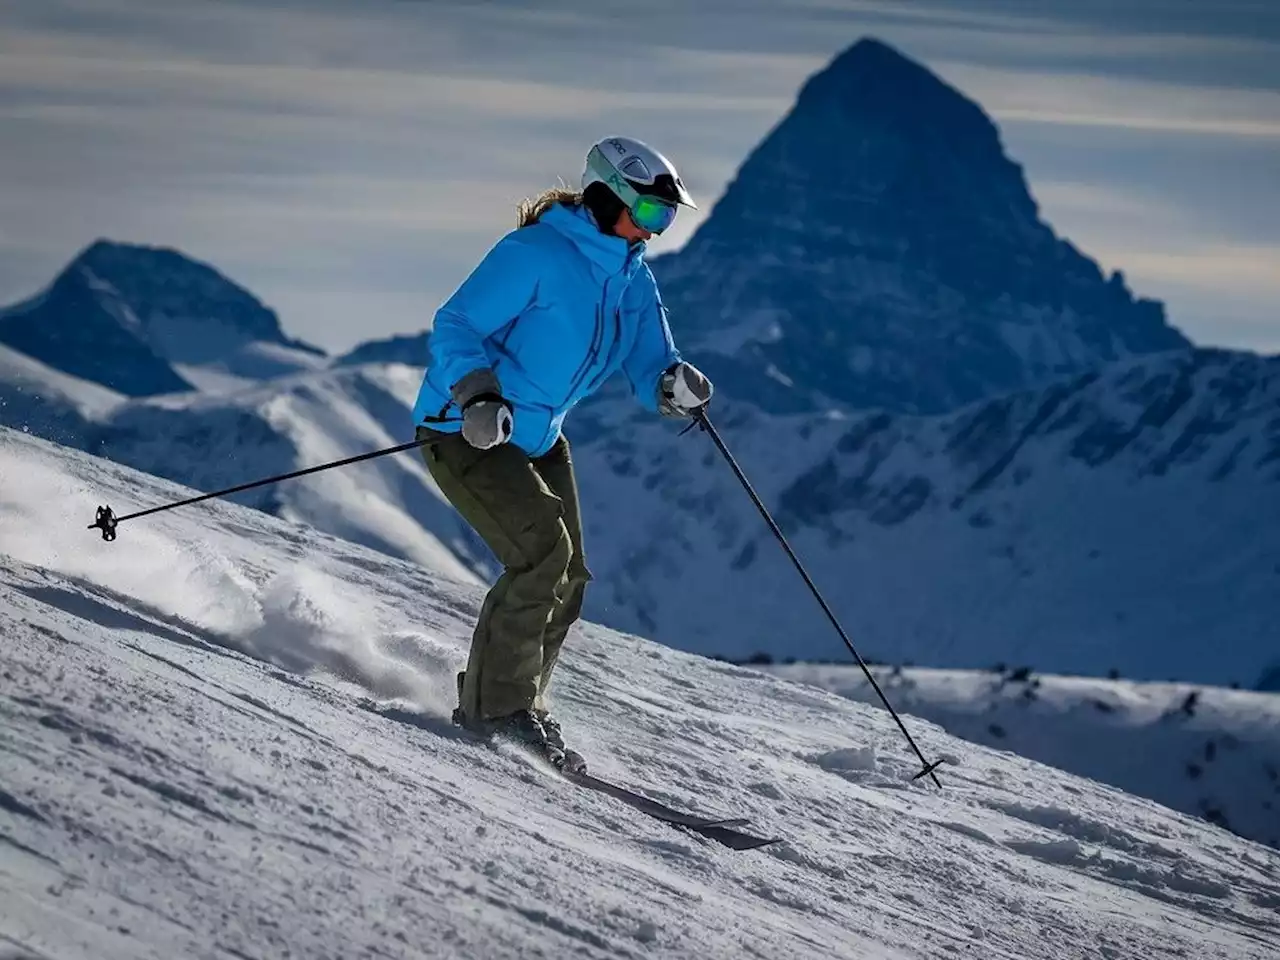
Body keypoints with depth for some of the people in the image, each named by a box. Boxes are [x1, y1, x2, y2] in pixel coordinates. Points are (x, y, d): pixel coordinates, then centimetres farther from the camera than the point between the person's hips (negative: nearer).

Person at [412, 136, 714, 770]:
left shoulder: (632, 281, 6)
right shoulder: (535, 254, -18)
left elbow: (649, 368, 4)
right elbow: (455, 326, -18)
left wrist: (675, 386, -20)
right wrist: (478, 394, -35)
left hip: (538, 439, 8)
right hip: (466, 431, -8)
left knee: (566, 579, 2)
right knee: (544, 554, -22)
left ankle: (515, 703, 16)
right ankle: (495, 705, -14)